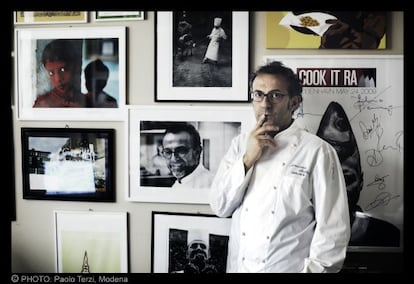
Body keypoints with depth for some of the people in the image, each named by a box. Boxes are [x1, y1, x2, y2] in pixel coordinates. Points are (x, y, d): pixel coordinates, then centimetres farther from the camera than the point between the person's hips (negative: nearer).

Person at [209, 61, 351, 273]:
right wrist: (247, 159, -14)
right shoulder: (240, 143, 3)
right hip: (238, 266, 4)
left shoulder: (317, 151, -12)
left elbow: (332, 229, -12)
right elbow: (219, 207, -3)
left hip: (289, 267, -4)